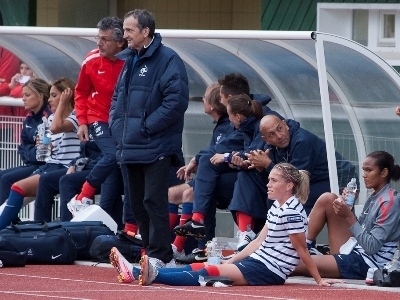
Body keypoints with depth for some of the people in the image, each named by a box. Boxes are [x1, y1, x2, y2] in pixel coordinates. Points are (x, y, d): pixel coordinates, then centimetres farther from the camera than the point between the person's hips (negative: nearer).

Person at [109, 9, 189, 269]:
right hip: (131, 148, 8)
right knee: (138, 203, 11)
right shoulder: (129, 60, 16)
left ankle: (159, 255, -8)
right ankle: (150, 250, 19)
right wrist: (117, 126, 7)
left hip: (157, 148, -8)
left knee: (154, 201, -11)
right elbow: (118, 98, 24)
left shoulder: (167, 60, -11)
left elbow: (176, 101, -19)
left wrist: (145, 127, -17)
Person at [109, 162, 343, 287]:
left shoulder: (292, 212, -15)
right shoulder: (277, 207, 15)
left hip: (269, 272, -9)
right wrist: (230, 261, 10)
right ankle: (137, 272, -14)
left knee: (209, 273, -22)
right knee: (199, 268, -4)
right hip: (258, 261, 9)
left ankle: (153, 275, -36)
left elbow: (302, 250, -13)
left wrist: (319, 280, -13)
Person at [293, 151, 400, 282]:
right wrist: (348, 207, -4)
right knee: (327, 199, 6)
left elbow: (372, 247, -21)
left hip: (368, 265, -10)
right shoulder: (375, 198, 12)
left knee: (297, 265, -18)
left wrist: (349, 216, -23)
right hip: (355, 252, 10)